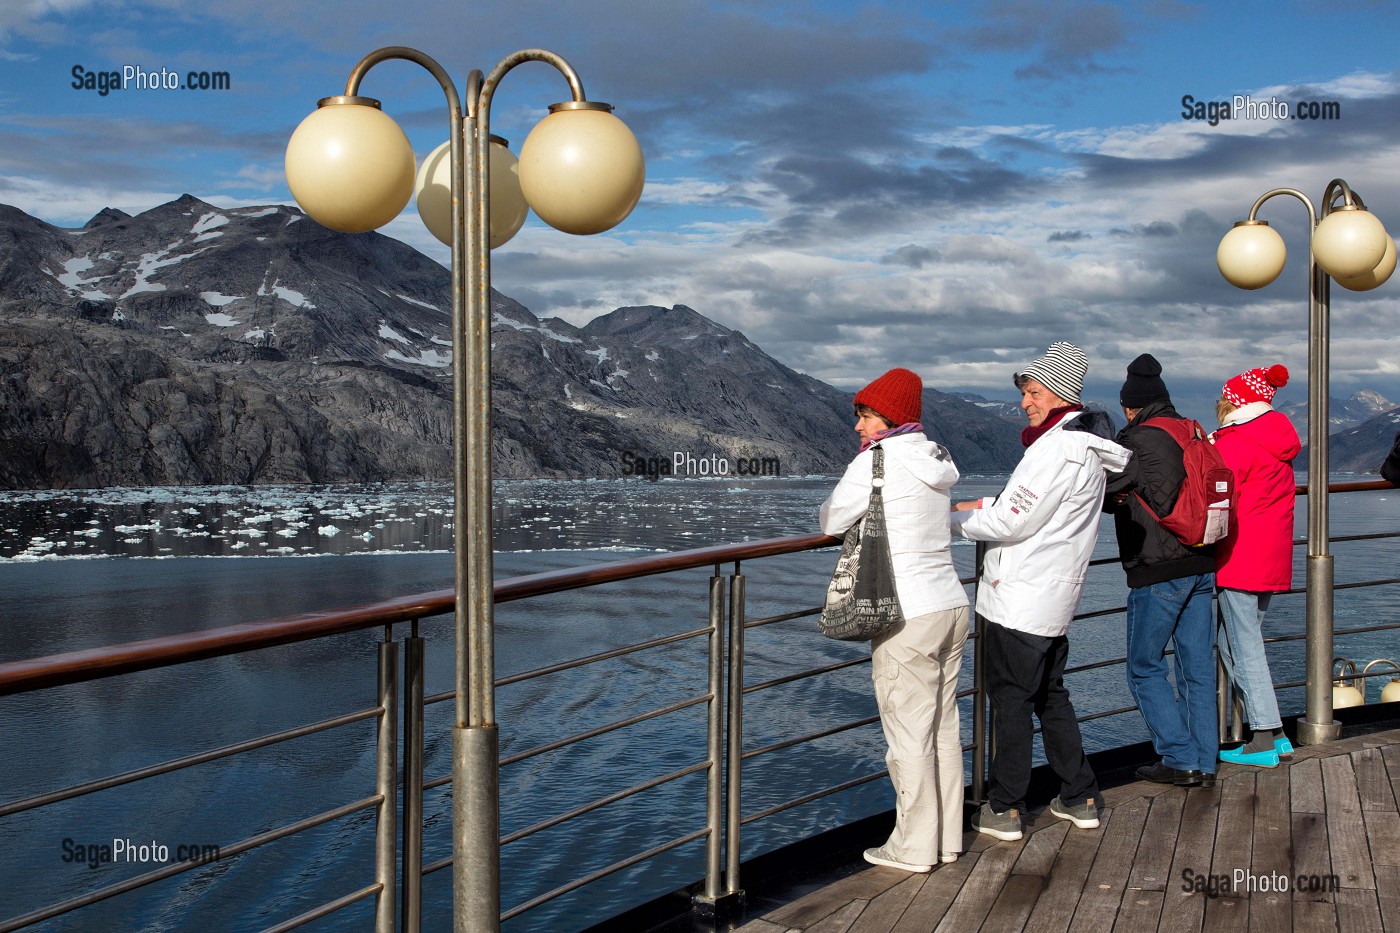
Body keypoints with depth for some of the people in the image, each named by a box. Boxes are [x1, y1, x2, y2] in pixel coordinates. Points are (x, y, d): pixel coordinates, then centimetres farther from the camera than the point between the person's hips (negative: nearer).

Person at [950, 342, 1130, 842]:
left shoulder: (1057, 448, -20)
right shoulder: (1090, 447, 11)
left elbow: (1010, 524, -19)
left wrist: (955, 519, -6)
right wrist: (989, 505, 9)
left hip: (1019, 599, -9)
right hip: (1055, 596, 10)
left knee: (1010, 699, 0)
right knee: (1051, 696, 19)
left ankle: (1004, 808, 7)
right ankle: (1080, 798, 25)